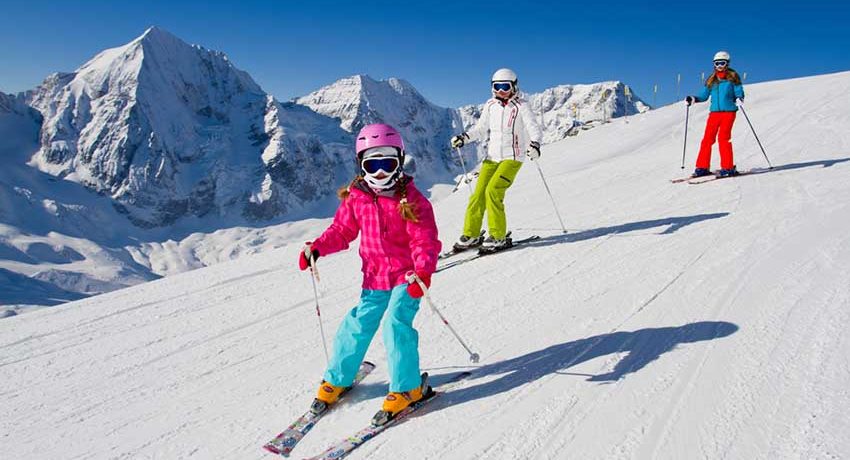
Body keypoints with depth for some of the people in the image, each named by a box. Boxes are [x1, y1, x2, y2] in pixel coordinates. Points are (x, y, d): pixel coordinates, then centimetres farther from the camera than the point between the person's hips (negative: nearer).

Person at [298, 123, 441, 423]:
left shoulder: (411, 201, -12)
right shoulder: (356, 198, 0)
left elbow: (426, 242, -16)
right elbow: (342, 231, 10)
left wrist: (423, 270, -33)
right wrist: (317, 247, -7)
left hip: (406, 278, -4)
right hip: (374, 279, 4)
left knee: (396, 324, -18)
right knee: (357, 325, 5)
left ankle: (407, 387, -2)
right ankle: (337, 379, 26)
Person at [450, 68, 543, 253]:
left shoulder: (520, 107, -4)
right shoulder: (490, 106, 9)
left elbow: (534, 129, -11)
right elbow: (481, 130, 17)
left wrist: (534, 143, -32)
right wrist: (464, 137, 1)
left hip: (512, 157, -5)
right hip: (492, 157, 5)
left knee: (493, 191, -20)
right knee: (478, 194, -2)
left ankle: (499, 237, -11)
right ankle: (471, 235, 10)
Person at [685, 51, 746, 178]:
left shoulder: (733, 77, 4)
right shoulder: (711, 80, 15)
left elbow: (739, 93, 0)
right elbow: (704, 95, 16)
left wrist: (739, 99, -21)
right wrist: (693, 99, -1)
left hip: (728, 111, -4)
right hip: (714, 112, 4)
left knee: (723, 137, -15)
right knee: (707, 139, -3)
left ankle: (728, 168, -10)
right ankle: (703, 167, 4)